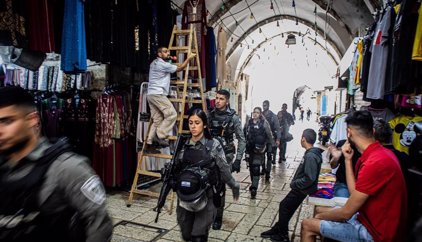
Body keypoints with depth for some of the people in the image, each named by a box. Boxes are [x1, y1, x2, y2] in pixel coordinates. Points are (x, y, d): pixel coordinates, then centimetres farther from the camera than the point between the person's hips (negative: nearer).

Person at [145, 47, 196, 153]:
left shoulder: (154, 63, 22)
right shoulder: (163, 64, -8)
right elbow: (179, 68, -2)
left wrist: (170, 58, 34)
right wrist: (188, 58, 7)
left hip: (151, 94, 10)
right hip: (158, 94, -10)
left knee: (157, 120, 6)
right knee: (172, 114, -9)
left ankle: (149, 144, 2)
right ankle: (159, 136, -11)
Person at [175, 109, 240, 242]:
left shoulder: (213, 145, -9)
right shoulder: (184, 145, 2)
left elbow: (224, 168, -2)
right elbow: (176, 169, 10)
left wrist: (234, 186, 3)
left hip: (206, 197, -3)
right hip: (185, 197, 4)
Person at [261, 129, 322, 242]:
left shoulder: (310, 156, -27)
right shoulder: (311, 153, 3)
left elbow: (309, 179, -29)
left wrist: (294, 184, -17)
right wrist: (295, 183, 6)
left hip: (301, 189, -9)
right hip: (299, 188, 9)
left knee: (284, 207, 6)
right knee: (284, 206, 16)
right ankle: (277, 229, 31)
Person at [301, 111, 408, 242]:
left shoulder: (375, 163, -28)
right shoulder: (380, 153, 3)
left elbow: (346, 212, -22)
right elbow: (355, 192, 4)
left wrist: (320, 216, -4)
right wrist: (348, 159, -2)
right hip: (374, 219, 9)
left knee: (307, 225, -6)